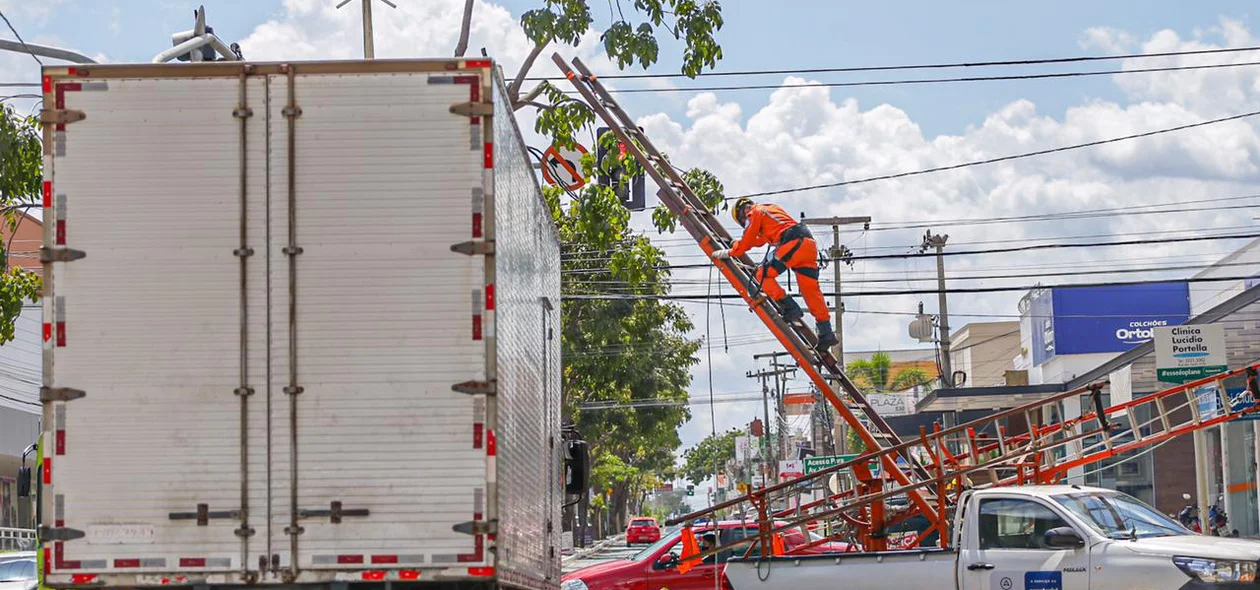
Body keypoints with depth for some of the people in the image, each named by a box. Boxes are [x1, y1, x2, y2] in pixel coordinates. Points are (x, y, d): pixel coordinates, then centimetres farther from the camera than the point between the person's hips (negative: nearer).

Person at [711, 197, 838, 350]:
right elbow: (761, 239, 48)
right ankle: (826, 333, 5)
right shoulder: (772, 208, 35)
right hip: (810, 244, 8)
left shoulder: (755, 213, 10)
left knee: (763, 275, -1)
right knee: (811, 290, 8)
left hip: (793, 244, -8)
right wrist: (738, 244, 55)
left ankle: (790, 308, -10)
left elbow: (746, 242, 7)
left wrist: (728, 253, 20)